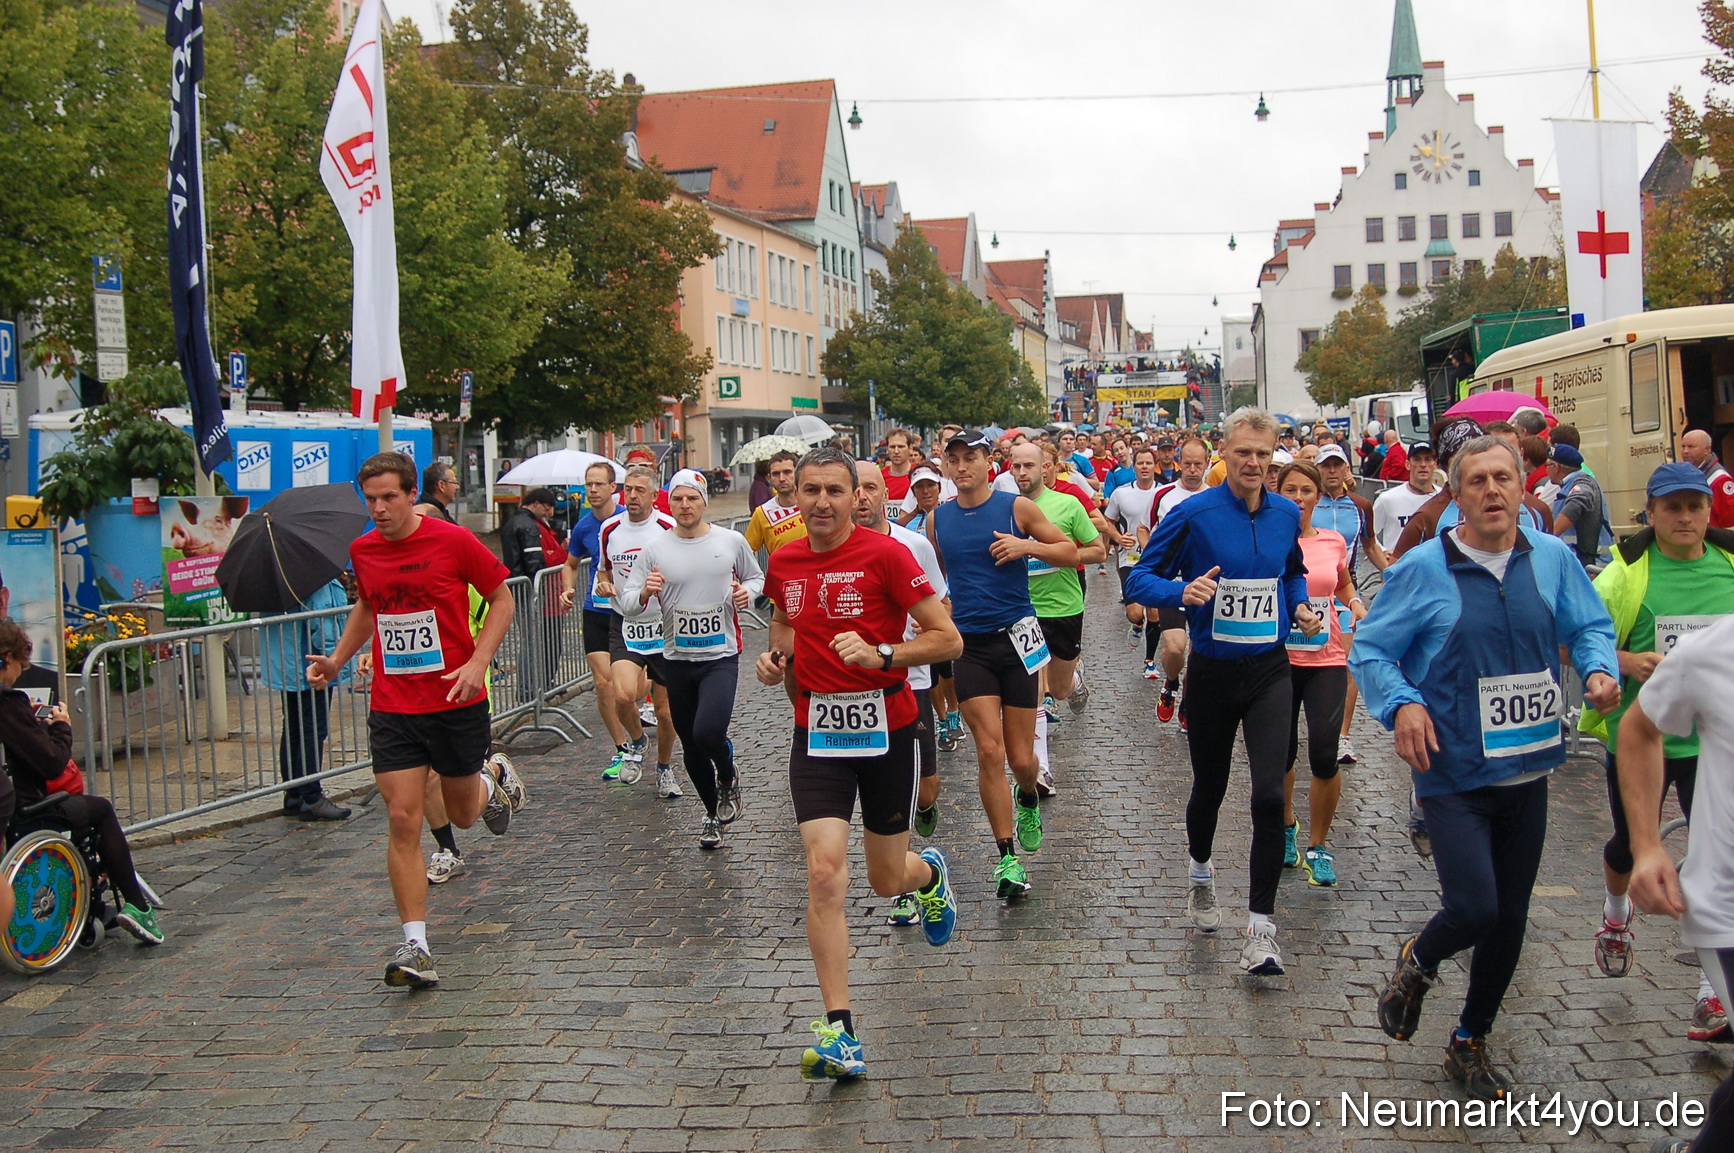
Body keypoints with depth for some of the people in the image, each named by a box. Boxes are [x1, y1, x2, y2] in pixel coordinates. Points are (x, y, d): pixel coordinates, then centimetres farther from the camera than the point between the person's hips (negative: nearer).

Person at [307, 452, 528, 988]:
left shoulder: (453, 541, -10)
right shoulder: (362, 551, 4)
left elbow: (501, 598, -1)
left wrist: (478, 662, -14)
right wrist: (337, 660, 10)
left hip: (456, 702, -2)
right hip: (393, 707, 3)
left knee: (462, 814, 13)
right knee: (403, 822, -7)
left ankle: (495, 780, 50)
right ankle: (415, 947, -2)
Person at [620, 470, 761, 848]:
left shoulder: (732, 541, -1)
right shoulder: (654, 549, -2)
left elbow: (756, 577, 15)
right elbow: (627, 602, -4)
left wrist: (747, 592, -7)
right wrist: (645, 593, -26)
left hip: (721, 656, -2)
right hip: (676, 659, 2)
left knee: (708, 733, -23)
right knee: (691, 746, 11)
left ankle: (728, 781, 11)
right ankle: (713, 815, 32)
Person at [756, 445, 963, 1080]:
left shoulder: (885, 554, -12)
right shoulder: (783, 562, 3)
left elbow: (948, 639, -12)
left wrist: (879, 654, -26)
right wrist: (776, 654, 4)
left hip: (886, 729, -2)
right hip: (817, 733, 3)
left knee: (887, 880, 11)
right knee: (825, 871, -14)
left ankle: (930, 872, 50)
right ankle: (838, 1029, -8)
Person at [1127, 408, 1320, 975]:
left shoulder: (1287, 514, 2)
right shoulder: (1194, 514, -11)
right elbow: (1140, 578, -9)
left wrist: (1300, 607, 2)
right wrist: (1183, 592, -29)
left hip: (1269, 670, 2)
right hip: (1211, 672, -1)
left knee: (1270, 794, -12)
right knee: (1209, 786, 16)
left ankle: (1260, 927, -5)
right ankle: (1200, 872, 47)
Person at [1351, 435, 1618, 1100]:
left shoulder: (1553, 559, 1)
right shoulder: (1423, 569, -9)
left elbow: (1591, 627, 12)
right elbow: (1369, 650, -5)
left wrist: (1599, 669, -10)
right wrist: (1400, 703, -22)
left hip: (1528, 770, 4)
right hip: (1455, 772, -4)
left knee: (1509, 920, 13)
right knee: (1474, 910, -16)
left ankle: (1470, 1044, 35)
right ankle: (1418, 964, 21)